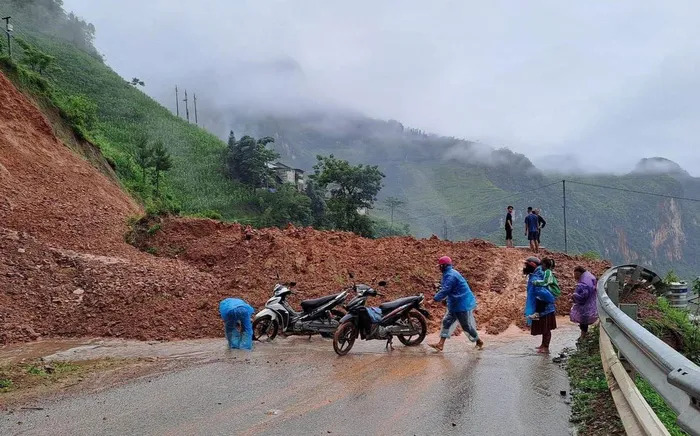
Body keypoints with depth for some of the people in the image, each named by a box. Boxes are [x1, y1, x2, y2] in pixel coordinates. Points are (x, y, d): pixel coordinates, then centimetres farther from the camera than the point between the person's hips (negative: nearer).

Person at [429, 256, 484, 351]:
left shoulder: (451, 275, -22)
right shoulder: (449, 273, 10)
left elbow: (445, 291, -26)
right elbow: (446, 290, 19)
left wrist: (434, 300, -19)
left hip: (463, 305, -11)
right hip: (455, 305, 11)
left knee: (467, 326, 2)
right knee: (446, 321, 7)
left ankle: (479, 342, 22)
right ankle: (440, 344, 7)